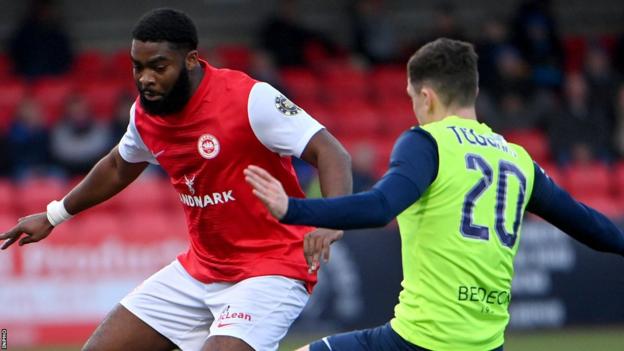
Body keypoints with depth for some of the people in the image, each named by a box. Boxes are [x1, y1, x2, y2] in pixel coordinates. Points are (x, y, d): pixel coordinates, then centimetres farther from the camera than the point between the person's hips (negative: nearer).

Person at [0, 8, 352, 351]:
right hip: (199, 269, 8)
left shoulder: (250, 99, -21)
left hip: (269, 272, -7)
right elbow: (118, 167, 23)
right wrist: (55, 215, 33)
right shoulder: (145, 113, 1)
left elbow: (332, 154, -24)